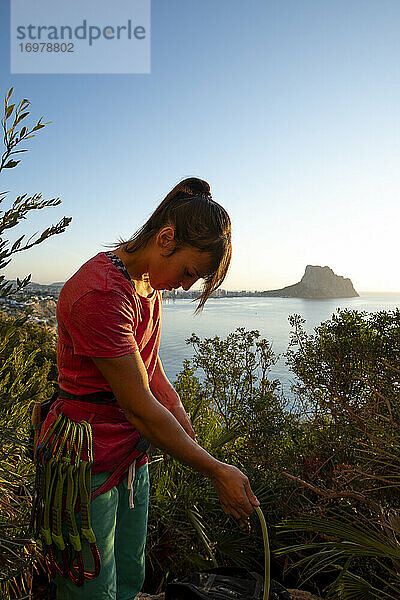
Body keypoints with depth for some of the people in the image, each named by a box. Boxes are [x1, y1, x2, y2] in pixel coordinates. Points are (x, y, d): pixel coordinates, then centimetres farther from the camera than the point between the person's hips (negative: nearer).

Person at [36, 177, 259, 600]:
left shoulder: (149, 284, 4)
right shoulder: (102, 292, -26)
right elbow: (140, 408, -25)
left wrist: (201, 449, 1)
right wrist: (216, 471, -16)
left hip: (131, 456, 8)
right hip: (86, 463, -8)